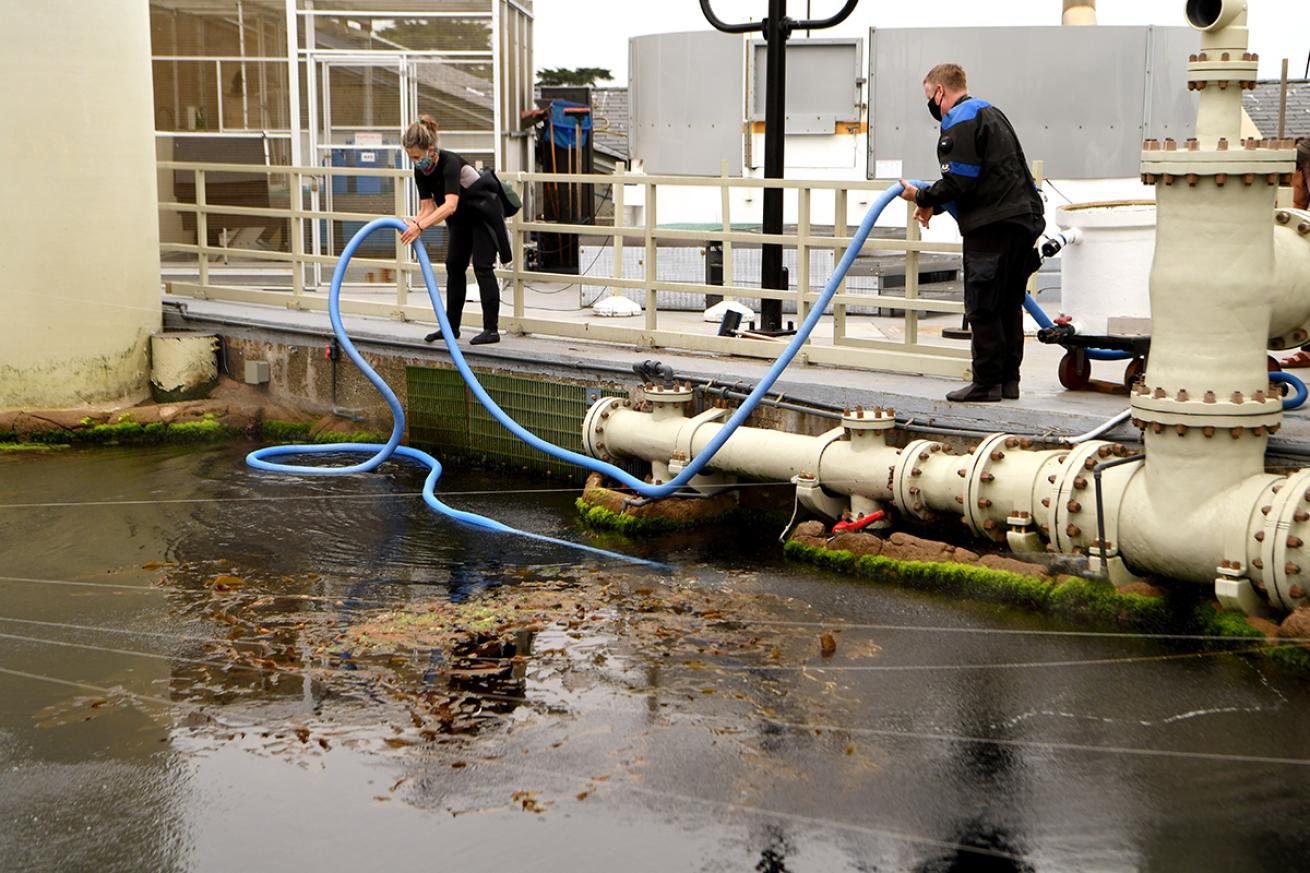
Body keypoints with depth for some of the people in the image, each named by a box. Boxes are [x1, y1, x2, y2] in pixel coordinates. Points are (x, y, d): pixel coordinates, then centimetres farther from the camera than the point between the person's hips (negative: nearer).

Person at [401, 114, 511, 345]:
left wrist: (420, 226, -55)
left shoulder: (450, 162, -34)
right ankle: (451, 326, 12)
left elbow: (450, 205, -47)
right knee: (454, 266, 5)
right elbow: (428, 207, -11)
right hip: (462, 217, 8)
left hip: (484, 211, -8)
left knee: (482, 266, -12)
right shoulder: (421, 171, -11)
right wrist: (413, 223, -31)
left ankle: (492, 328, -10)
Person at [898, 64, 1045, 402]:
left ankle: (987, 383, -1)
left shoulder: (961, 122, -9)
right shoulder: (990, 113, 23)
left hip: (992, 225, -10)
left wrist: (922, 197, -1)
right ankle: (1009, 379, 17)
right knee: (1009, 305, 13)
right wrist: (933, 205, 22)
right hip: (1023, 218, 10)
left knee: (982, 308, -4)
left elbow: (959, 182, -17)